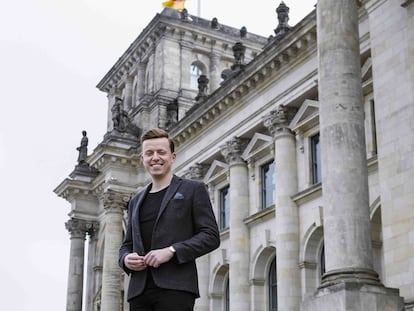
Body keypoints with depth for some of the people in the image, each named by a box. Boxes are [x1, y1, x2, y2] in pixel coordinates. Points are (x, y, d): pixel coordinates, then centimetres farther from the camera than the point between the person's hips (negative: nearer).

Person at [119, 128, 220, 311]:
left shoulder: (193, 190, 8)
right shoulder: (136, 201, 24)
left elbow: (211, 236, 0)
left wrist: (171, 251, -13)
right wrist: (126, 259, 2)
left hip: (175, 288, -5)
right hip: (140, 291, 5)